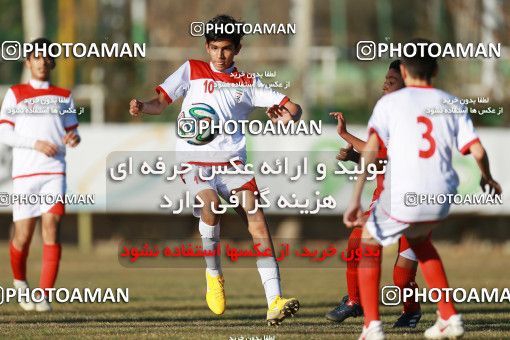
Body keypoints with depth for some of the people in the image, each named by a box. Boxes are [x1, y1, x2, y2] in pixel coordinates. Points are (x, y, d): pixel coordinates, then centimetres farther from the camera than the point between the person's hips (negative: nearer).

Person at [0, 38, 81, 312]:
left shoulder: (63, 96, 16)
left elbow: (72, 132, 19)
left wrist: (74, 138, -5)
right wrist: (36, 144, -11)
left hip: (54, 172, 1)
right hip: (24, 173, -1)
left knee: (51, 227, -15)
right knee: (23, 236, 0)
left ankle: (45, 296, -16)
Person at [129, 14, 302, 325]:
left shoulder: (248, 83, 15)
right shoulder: (192, 70, 13)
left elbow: (294, 109, 12)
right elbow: (162, 102, 8)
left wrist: (286, 115, -12)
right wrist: (143, 107, -15)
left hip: (233, 162, 2)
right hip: (194, 159, -2)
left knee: (257, 220, -15)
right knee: (211, 205, -31)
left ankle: (275, 303, -19)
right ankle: (213, 274, -6)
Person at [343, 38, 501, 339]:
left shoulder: (390, 102, 3)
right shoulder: (452, 105, 11)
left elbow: (371, 149, -9)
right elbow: (477, 150, 4)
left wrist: (356, 199, -12)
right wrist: (488, 179, 25)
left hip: (401, 198, -4)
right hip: (439, 201, 4)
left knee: (369, 244, 21)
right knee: (419, 240, 34)